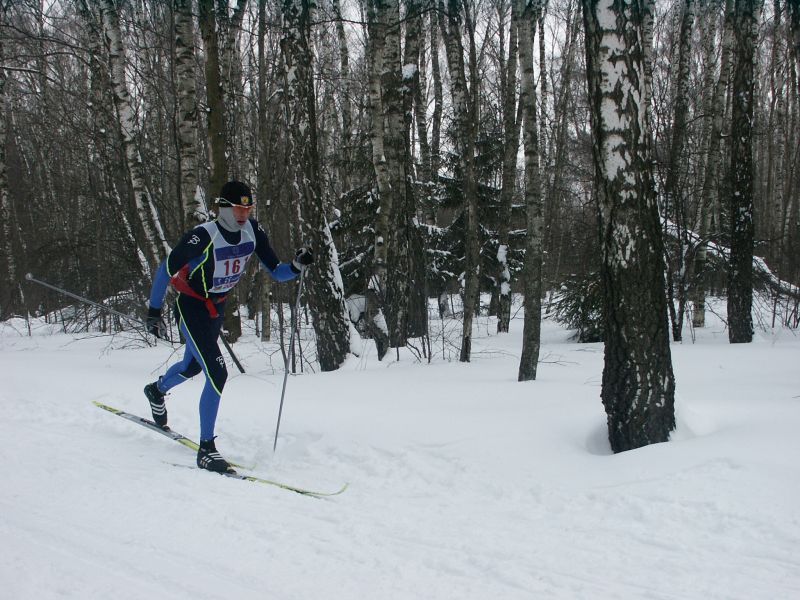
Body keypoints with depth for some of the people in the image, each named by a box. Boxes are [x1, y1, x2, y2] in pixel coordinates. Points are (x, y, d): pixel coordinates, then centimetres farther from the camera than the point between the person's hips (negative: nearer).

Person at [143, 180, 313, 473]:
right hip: (191, 307, -7)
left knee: (193, 366, 28)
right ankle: (206, 450, -8)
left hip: (217, 307, 7)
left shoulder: (253, 231, -13)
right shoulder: (203, 237, -29)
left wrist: (297, 266, -29)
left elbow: (276, 273, -8)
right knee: (217, 375, -18)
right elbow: (166, 270, -18)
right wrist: (154, 312, -15)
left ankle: (157, 390, 62)